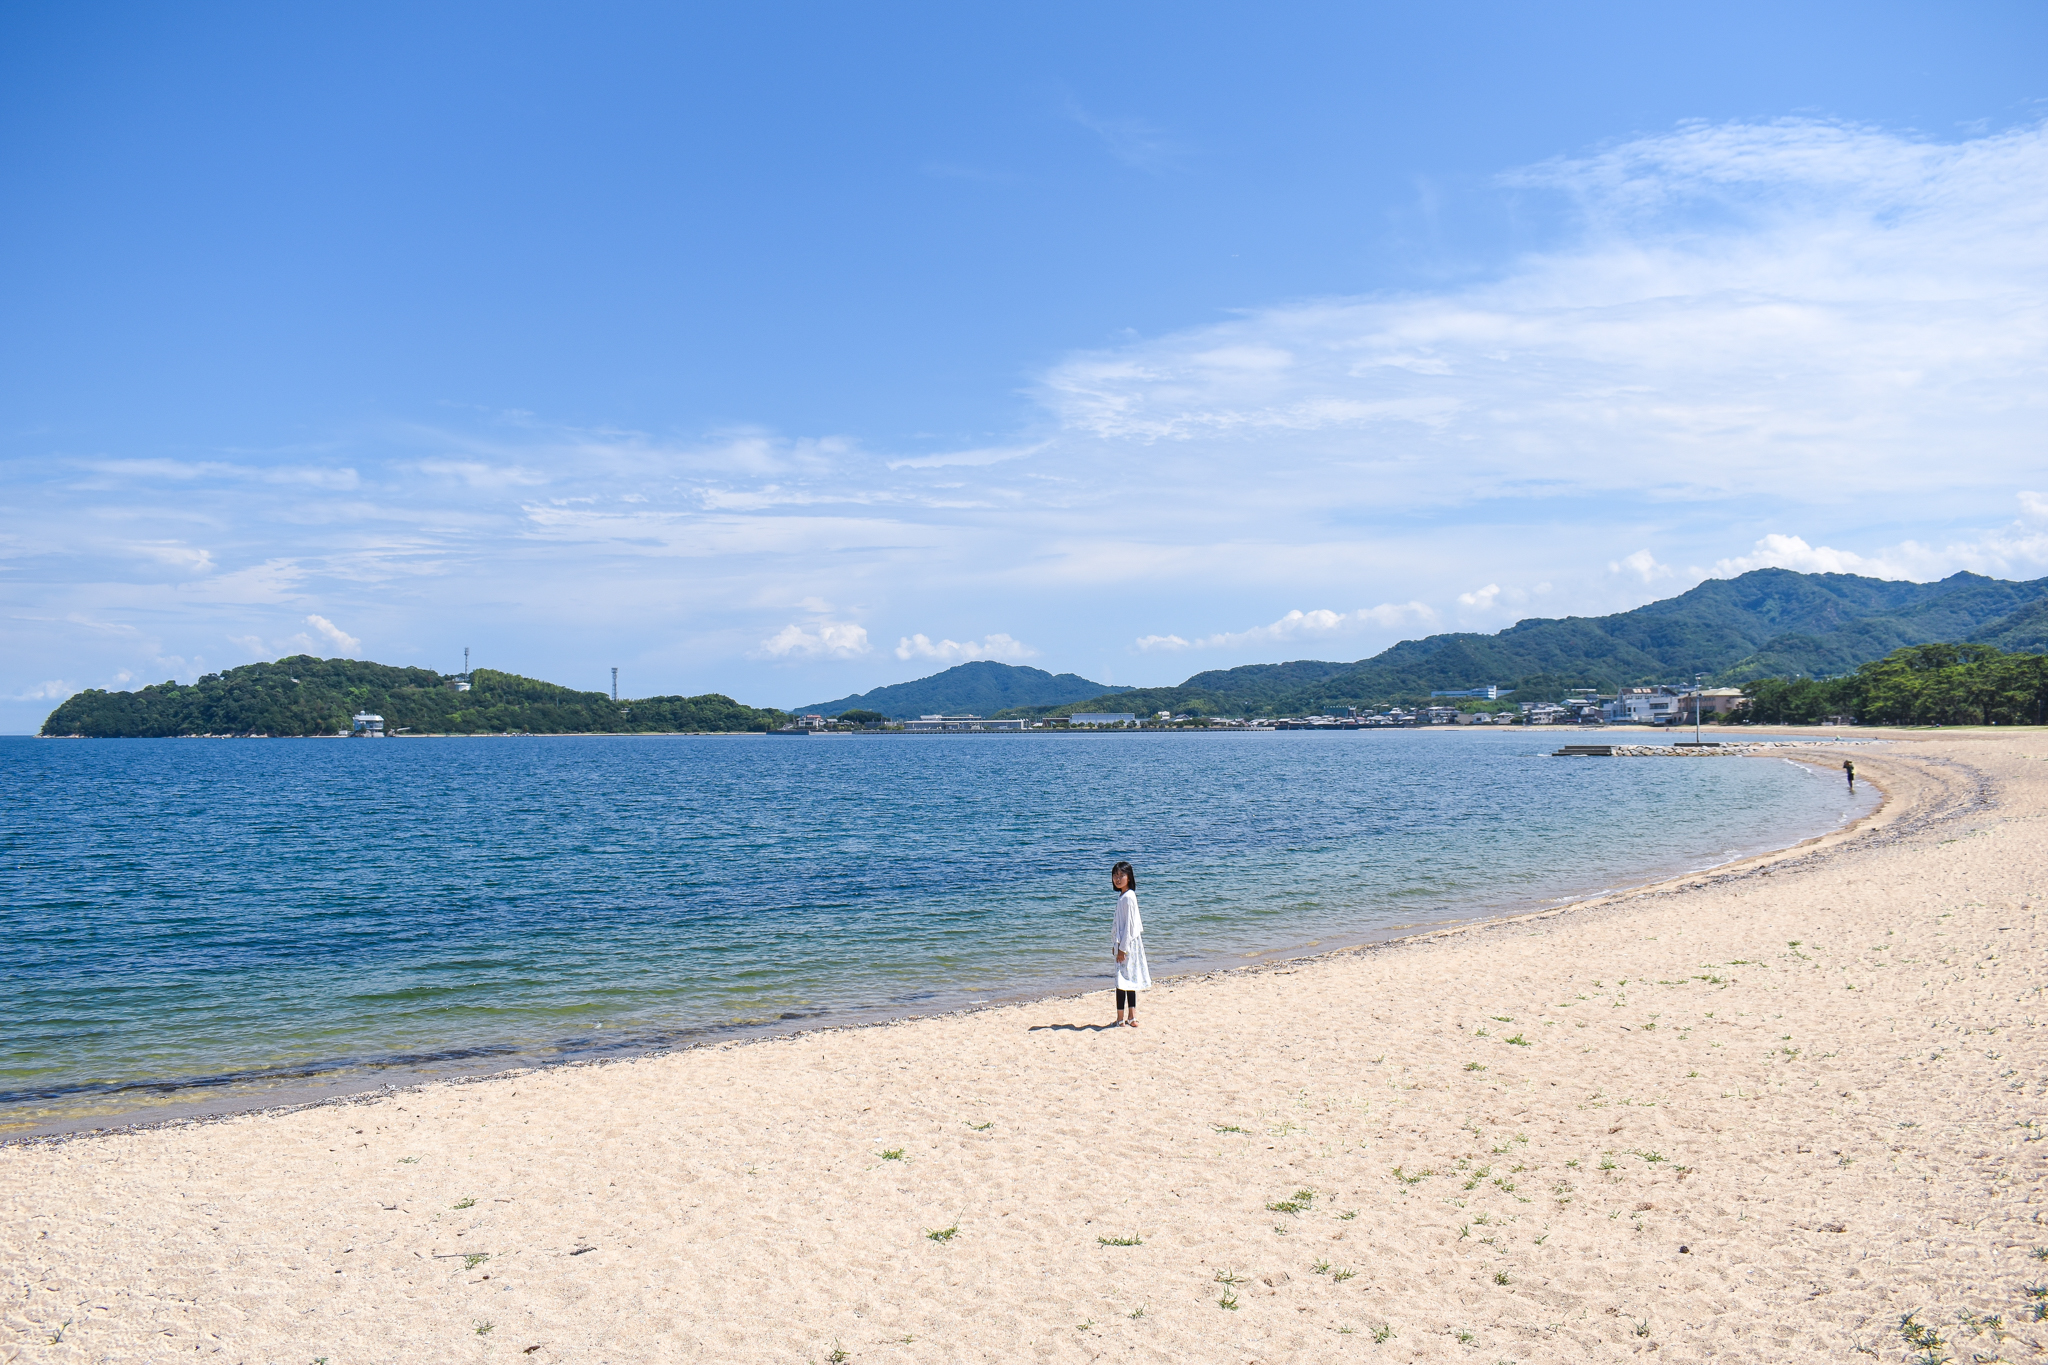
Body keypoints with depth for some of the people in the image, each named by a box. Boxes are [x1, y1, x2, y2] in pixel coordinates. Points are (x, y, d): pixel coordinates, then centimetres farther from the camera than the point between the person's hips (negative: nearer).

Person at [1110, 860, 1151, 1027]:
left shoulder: (1128, 897, -17)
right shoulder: (1123, 896, 12)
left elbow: (1129, 924, -19)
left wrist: (1123, 948, -18)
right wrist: (1117, 945, 16)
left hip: (1128, 943, -10)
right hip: (1123, 942, 10)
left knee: (1123, 978, -6)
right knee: (1130, 979, 12)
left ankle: (1121, 1017, -3)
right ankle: (1131, 1016, 17)